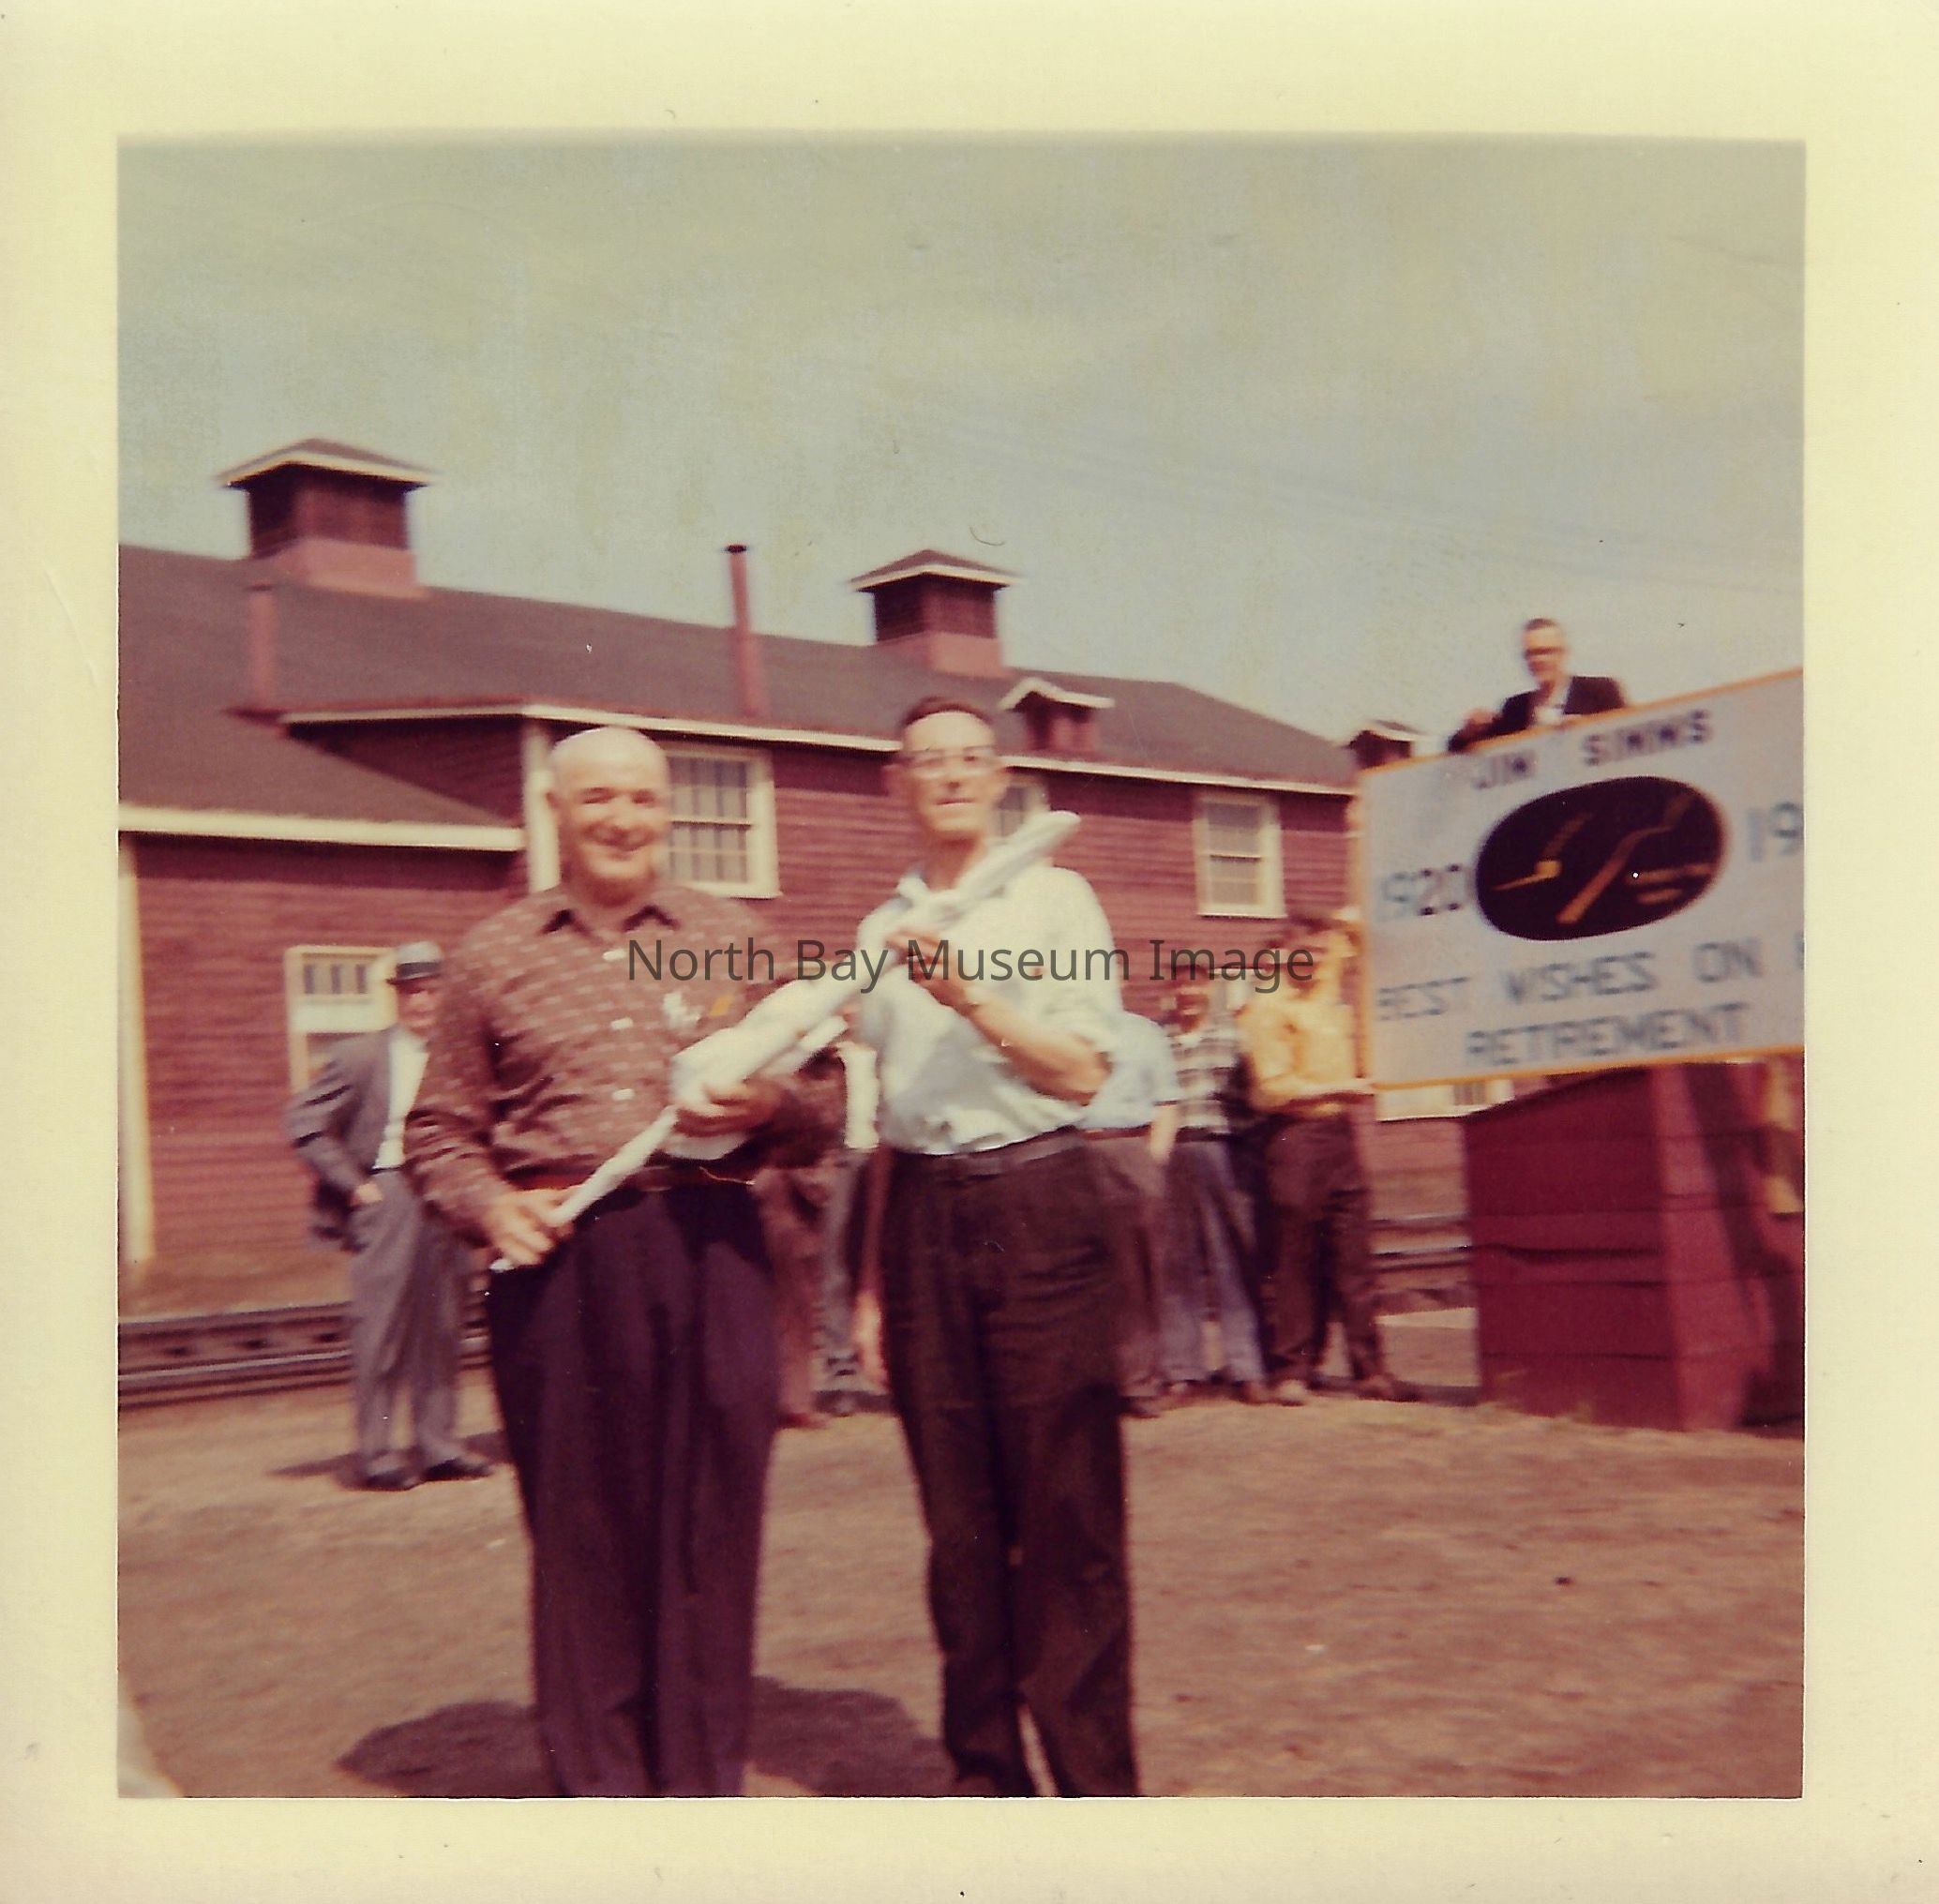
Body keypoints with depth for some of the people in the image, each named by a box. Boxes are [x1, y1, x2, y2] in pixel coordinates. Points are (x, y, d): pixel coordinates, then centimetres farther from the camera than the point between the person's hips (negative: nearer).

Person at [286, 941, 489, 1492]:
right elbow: (304, 1124, -4)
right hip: (386, 1195, -4)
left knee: (441, 1329, 7)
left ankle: (438, 1446, 15)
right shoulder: (360, 1055, 1)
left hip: (444, 1199, 4)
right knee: (381, 1328, -2)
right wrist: (354, 1184, -8)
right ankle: (375, 1452, 5)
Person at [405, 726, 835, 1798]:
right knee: (579, 1529, 4)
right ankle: (598, 1782, 17)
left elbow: (817, 1107, 14)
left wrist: (762, 1105, -8)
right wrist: (489, 1205, -7)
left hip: (708, 1249, 1)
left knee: (710, 1523, 2)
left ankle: (703, 1781, 14)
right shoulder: (493, 955, 10)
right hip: (556, 1263, 0)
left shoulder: (729, 938, 13)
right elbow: (439, 1128, 12)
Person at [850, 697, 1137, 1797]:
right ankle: (987, 1770, 18)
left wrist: (973, 1000, -15)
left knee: (1065, 1509, -3)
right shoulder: (884, 931, 15)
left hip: (1037, 1202, -4)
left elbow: (1084, 1072, -4)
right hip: (922, 1214, 4)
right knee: (958, 1511, 7)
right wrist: (872, 1280, 14)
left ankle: (1095, 1780, 6)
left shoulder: (1055, 900, 4)